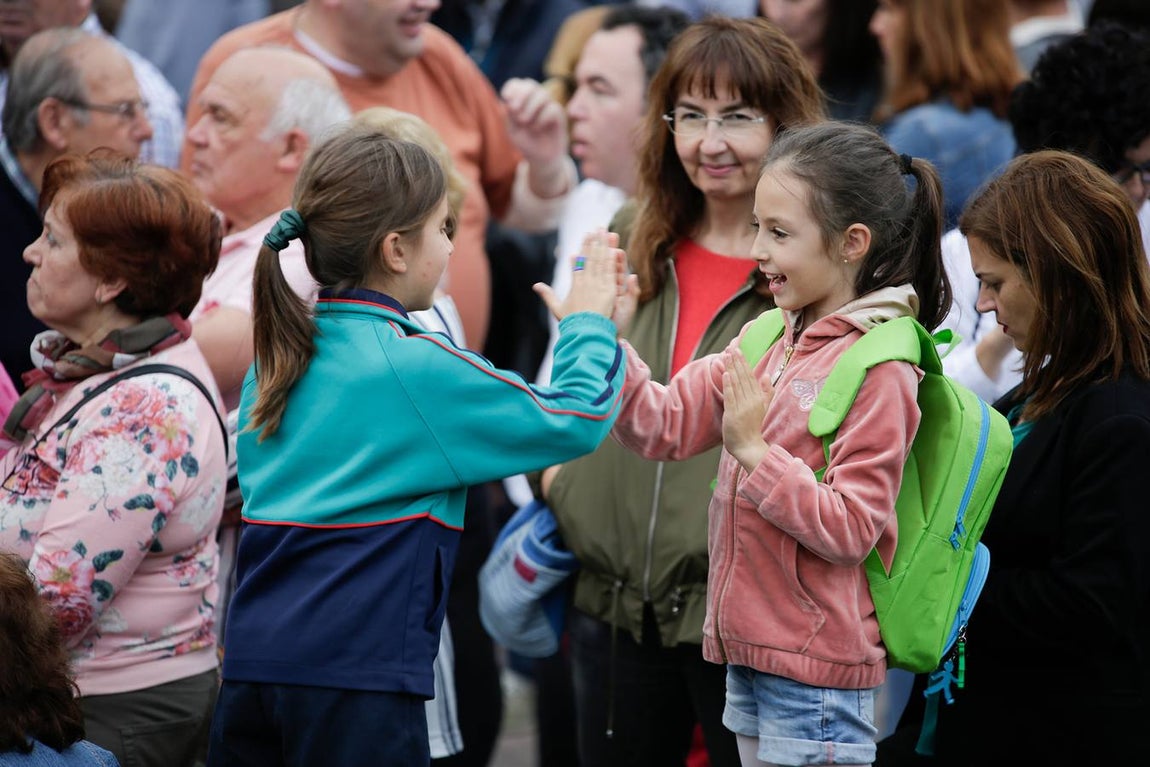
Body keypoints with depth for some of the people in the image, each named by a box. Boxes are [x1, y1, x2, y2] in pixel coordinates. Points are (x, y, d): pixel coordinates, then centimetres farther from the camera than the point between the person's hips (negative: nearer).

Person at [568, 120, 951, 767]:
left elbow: (851, 529, -18)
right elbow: (667, 425, 5)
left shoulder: (878, 367, -15)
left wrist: (755, 451, -21)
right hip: (754, 654, 8)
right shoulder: (768, 339, 9)